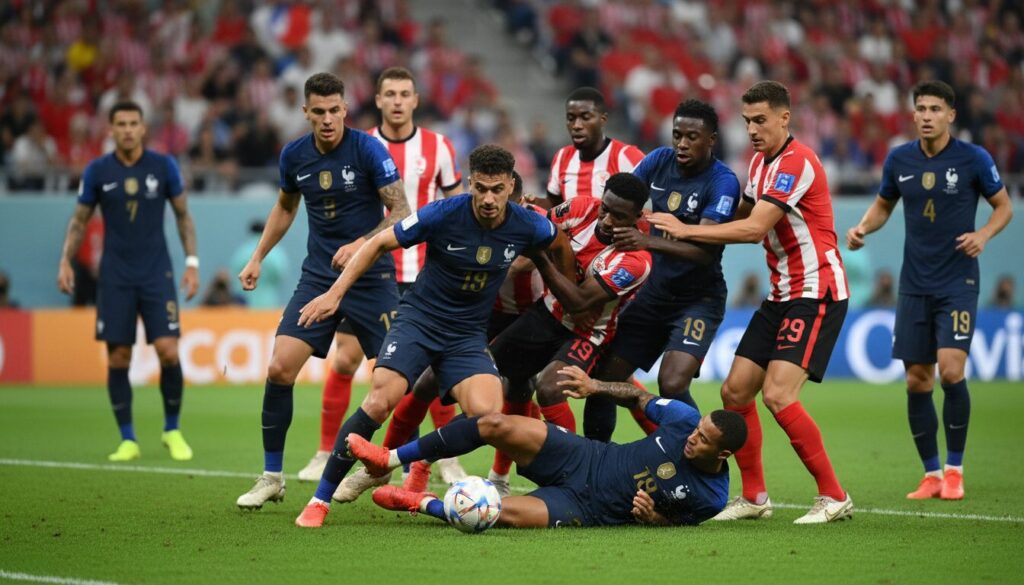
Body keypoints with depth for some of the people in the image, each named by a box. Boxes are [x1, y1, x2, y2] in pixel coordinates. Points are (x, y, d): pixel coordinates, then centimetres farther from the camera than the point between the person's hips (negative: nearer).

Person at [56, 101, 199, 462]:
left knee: (168, 351, -11)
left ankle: (172, 430, 8)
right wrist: (66, 261, -3)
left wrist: (192, 261, 1)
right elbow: (79, 220, 9)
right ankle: (128, 440, 9)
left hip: (156, 274, -1)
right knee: (118, 357, -2)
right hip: (115, 279, 1)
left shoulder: (164, 166, -1)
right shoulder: (97, 171, 0)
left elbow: (183, 215, 8)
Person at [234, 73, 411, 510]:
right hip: (317, 277, 4)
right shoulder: (294, 155, 3)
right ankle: (272, 476, 4)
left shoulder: (367, 149, -12)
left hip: (371, 277, -4)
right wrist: (258, 258, 17)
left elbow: (401, 212, -13)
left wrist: (360, 245, -26)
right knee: (279, 368, -9)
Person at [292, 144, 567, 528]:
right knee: (381, 401, -24)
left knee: (487, 414, -24)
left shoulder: (527, 227, -9)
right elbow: (379, 244, -5)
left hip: (468, 335, 2)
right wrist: (335, 293, -8)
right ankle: (320, 500, -12)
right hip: (418, 320, -2)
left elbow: (561, 242, 16)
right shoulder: (443, 215, -16)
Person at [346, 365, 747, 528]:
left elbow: (677, 520, 3)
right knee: (496, 425, -15)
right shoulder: (686, 419, -8)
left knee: (507, 513, -30)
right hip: (584, 459, 4)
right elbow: (639, 398, 10)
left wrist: (652, 516, -18)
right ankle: (391, 459, -1)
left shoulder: (711, 496, -15)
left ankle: (422, 504, -4)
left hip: (586, 508, -4)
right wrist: (596, 387, 0)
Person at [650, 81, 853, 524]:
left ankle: (833, 496, -10)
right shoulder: (761, 161, 13)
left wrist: (685, 230, -17)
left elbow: (754, 228, -23)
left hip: (816, 294, -10)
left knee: (778, 395, -20)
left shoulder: (797, 163, -18)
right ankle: (754, 497, 16)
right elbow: (743, 217, 22)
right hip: (782, 295, 10)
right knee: (735, 391, 5)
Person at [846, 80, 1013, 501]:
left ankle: (954, 470, -1)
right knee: (916, 380, 2)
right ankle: (931, 475, 14)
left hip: (958, 282, -4)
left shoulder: (974, 159, -6)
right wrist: (863, 227, -2)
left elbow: (1004, 206, 5)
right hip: (914, 286, 4)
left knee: (950, 370, -17)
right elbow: (883, 204, 18)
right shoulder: (899, 159, 3)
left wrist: (983, 234, -14)